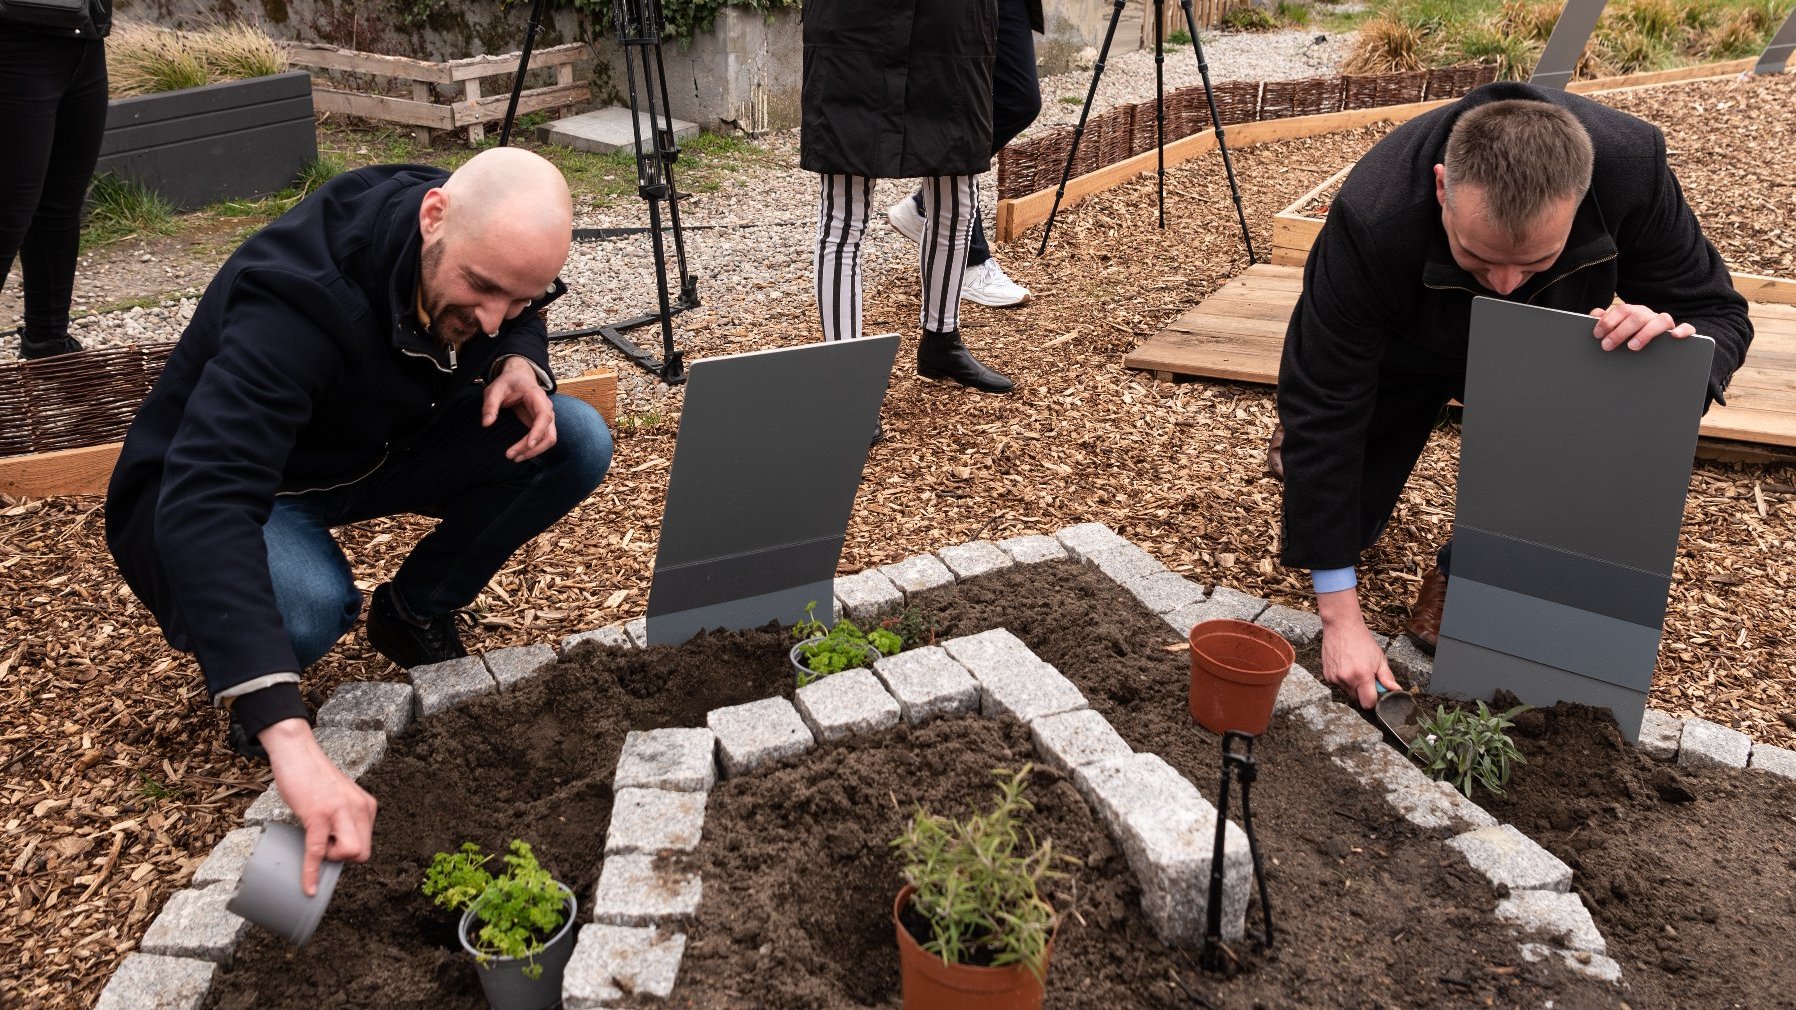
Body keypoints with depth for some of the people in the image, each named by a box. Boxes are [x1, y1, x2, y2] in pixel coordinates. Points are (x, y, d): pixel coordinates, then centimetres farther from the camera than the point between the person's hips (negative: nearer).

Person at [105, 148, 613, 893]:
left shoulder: (488, 254, -18)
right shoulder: (294, 299, -39)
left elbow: (516, 324, 8)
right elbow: (203, 504, -51)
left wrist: (519, 363, -20)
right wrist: (287, 735, -61)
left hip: (379, 447, 6)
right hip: (217, 485, -6)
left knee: (578, 443, -16)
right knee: (306, 606, -41)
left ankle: (414, 613, 5)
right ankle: (235, 674, -1)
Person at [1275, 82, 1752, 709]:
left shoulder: (1631, 164, -34)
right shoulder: (1373, 219, -41)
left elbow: (1718, 312, -17)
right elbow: (1322, 406, -35)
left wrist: (1679, 339, -46)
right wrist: (1340, 614, -32)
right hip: (1404, 348, -2)